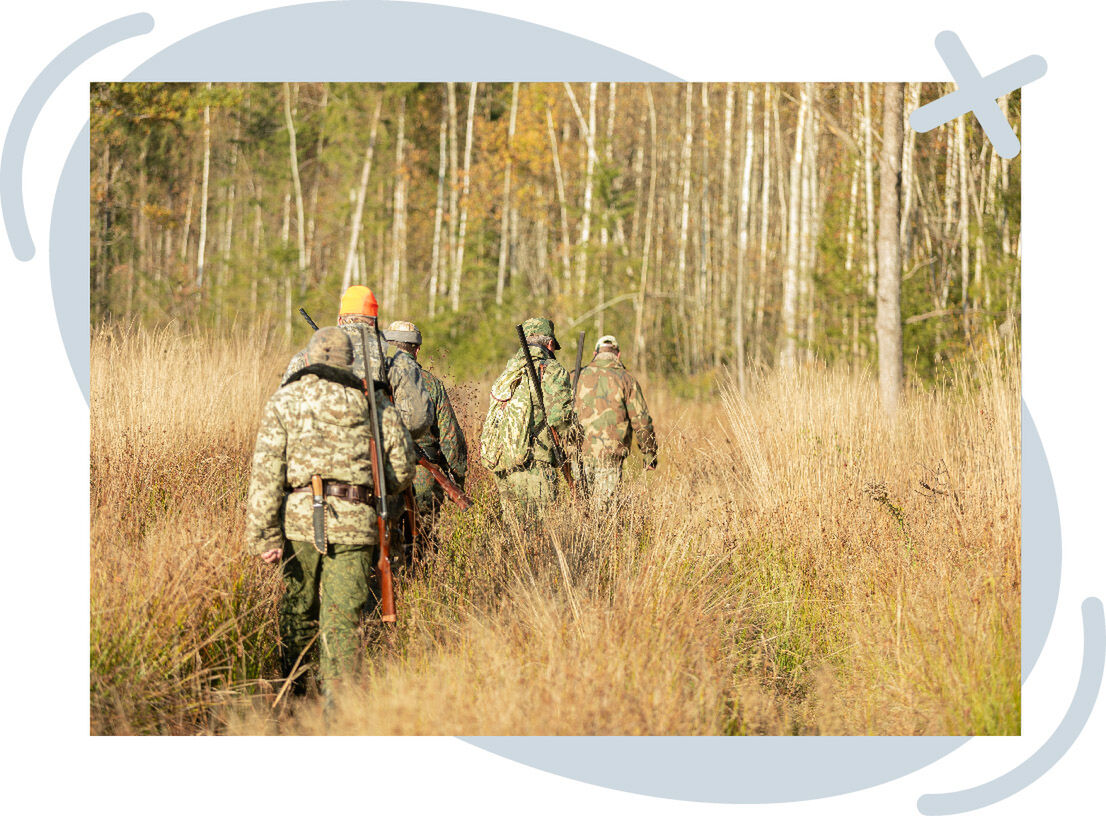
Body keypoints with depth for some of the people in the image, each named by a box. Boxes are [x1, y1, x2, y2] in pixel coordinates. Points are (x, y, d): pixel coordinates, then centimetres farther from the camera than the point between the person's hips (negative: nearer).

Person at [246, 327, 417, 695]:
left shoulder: (285, 400, 5)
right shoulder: (373, 403, 11)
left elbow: (266, 472, -4)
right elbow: (403, 469, 14)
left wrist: (264, 535, -5)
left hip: (299, 517, 0)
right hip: (355, 523, 0)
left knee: (297, 611, 16)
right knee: (342, 619, 0)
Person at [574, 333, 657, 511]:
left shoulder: (580, 377, 7)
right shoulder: (626, 379, -1)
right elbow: (641, 421, -1)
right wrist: (649, 455, 8)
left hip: (582, 452, 3)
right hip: (610, 454, -3)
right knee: (604, 504, -3)